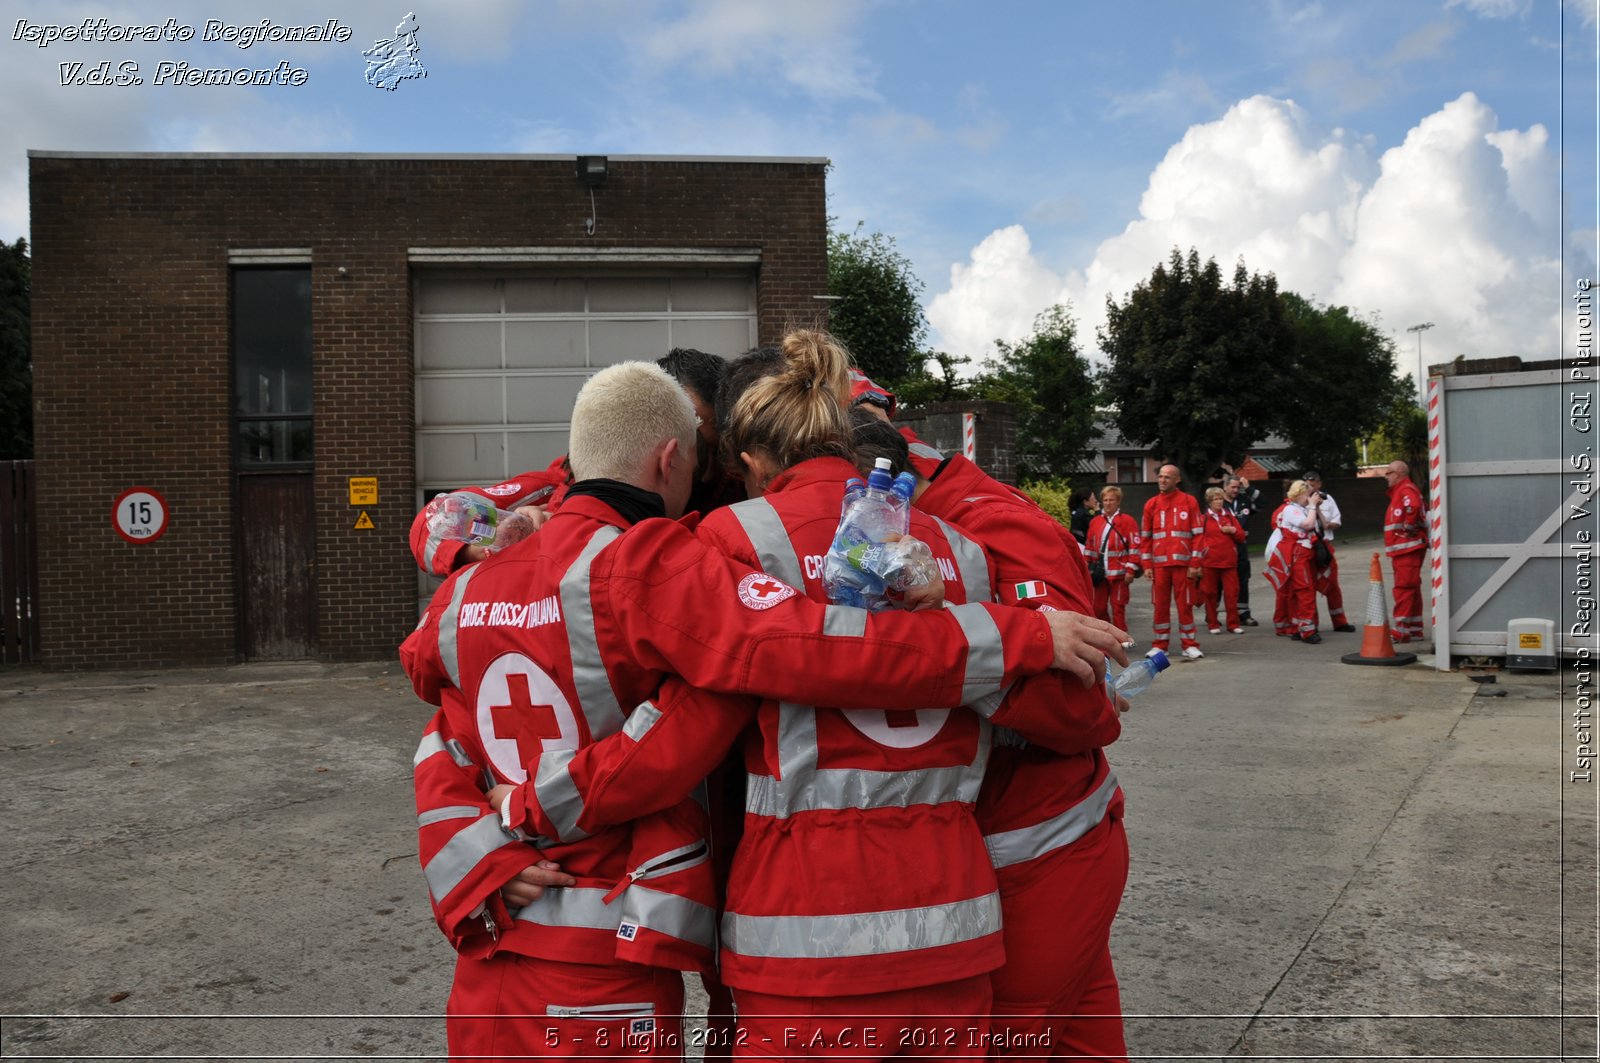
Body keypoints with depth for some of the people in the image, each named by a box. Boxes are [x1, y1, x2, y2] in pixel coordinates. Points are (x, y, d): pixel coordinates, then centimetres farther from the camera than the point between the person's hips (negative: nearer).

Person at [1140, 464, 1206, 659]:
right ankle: (1160, 644, 13)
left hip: (1183, 563, -2)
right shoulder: (1151, 504, 8)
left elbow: (1197, 534, 0)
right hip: (1159, 564, 2)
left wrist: (1195, 563, -7)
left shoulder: (1189, 501, 1)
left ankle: (1189, 645, 9)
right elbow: (1145, 537, 10)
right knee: (1160, 604, 5)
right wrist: (1147, 565, 3)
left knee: (1185, 604, 1)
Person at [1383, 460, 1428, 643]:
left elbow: (1413, 507, -32)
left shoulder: (1406, 490, -12)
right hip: (1403, 550, 11)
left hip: (1408, 549, -11)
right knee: (1410, 589, 13)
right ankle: (1414, 631, 18)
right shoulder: (1399, 491, 21)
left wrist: (1407, 528, -23)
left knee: (1404, 588, -12)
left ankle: (1402, 630, -13)